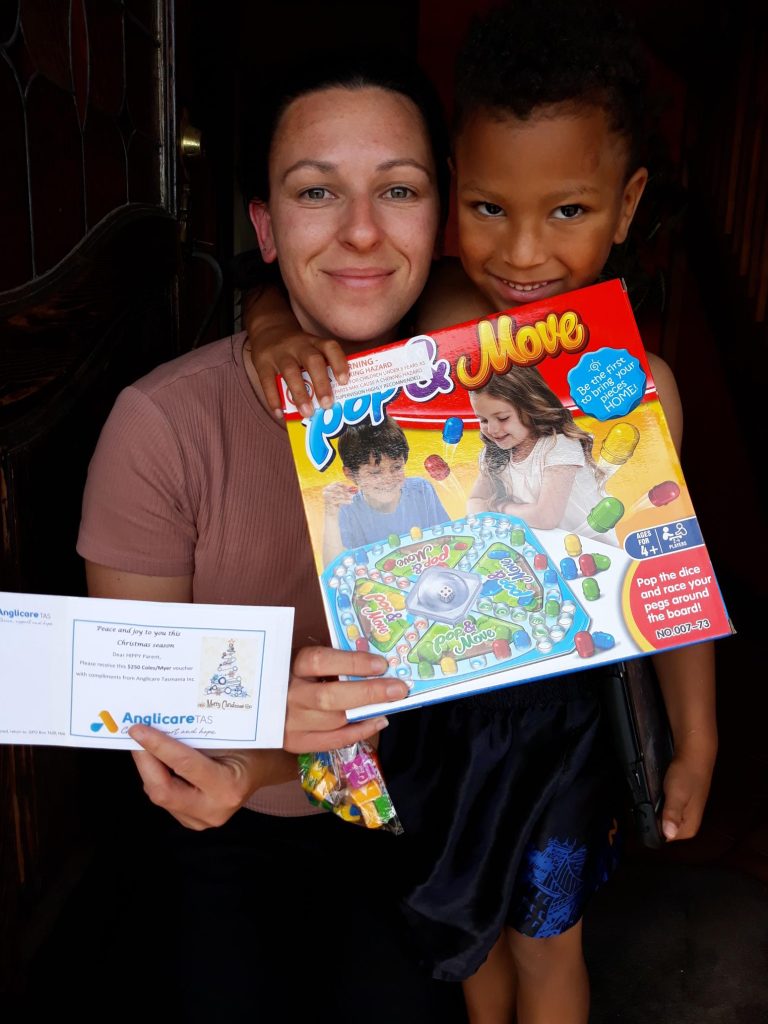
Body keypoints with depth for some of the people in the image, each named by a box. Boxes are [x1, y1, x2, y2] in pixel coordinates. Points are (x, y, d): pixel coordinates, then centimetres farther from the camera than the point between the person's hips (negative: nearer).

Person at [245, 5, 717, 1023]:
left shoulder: (635, 384, -17)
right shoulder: (431, 312, -14)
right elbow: (277, 293, -2)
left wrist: (695, 746, 1)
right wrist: (276, 331, -26)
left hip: (561, 700, -2)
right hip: (436, 687, 2)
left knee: (544, 933, 24)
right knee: (470, 911, 28)